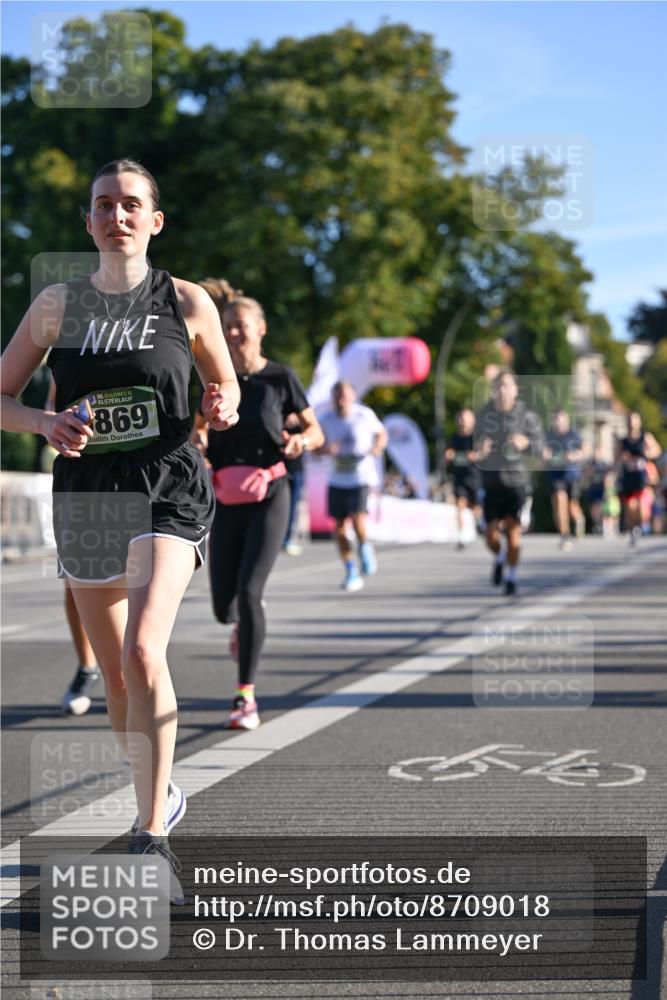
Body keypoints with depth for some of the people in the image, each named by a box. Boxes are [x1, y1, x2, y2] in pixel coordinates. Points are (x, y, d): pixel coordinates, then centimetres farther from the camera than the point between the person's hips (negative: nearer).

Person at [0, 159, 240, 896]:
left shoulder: (186, 302, 0)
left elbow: (223, 383, 14)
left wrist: (222, 409, -9)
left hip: (166, 490, -3)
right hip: (85, 495, 3)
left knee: (142, 652, -24)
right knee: (115, 678, 12)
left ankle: (151, 842, -18)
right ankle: (161, 795, 38)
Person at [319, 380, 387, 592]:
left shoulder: (365, 415, -4)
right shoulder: (327, 420, 0)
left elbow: (381, 433, 12)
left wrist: (377, 448, -9)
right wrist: (326, 449, -15)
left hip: (361, 477, -3)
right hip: (337, 480, 3)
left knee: (357, 518, -21)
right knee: (339, 526, 2)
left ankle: (365, 548, 12)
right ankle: (351, 573, 15)